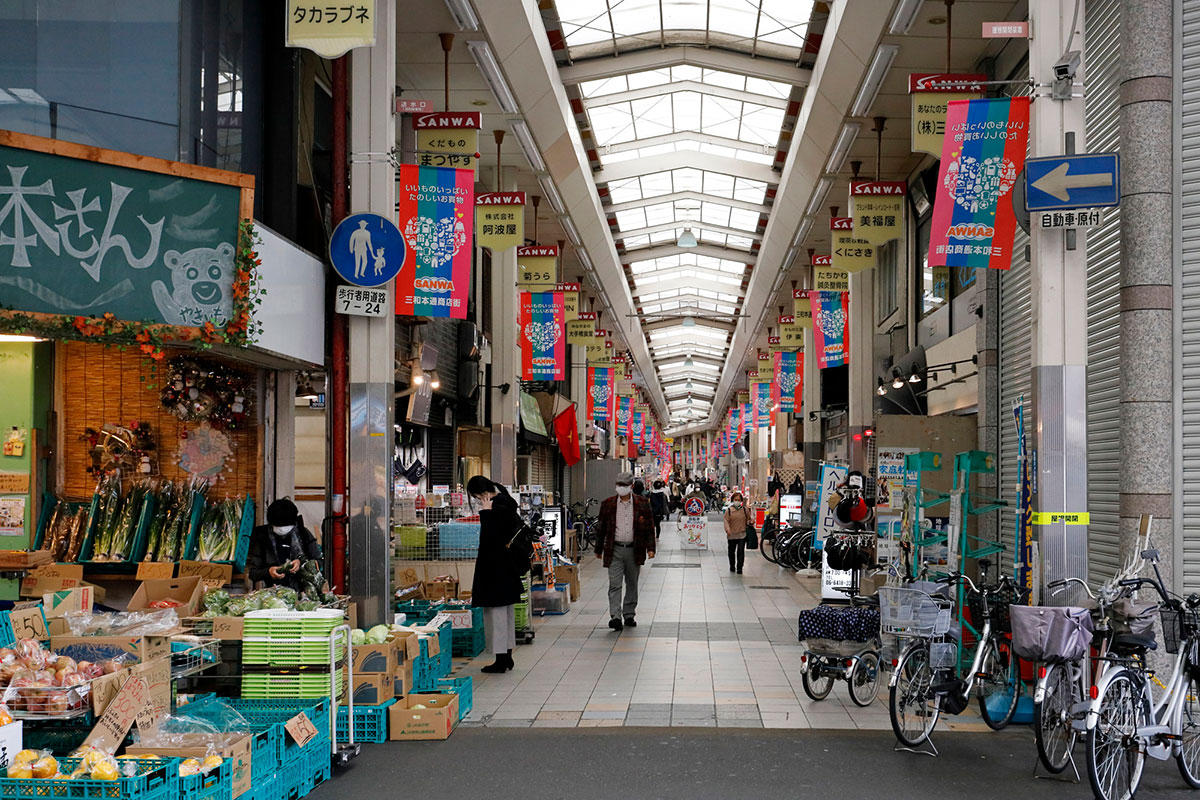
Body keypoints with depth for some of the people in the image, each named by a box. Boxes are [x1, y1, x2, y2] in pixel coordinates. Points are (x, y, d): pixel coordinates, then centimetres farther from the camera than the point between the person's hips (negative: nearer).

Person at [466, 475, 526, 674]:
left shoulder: (497, 508, -21)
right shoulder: (506, 502, 9)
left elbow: (489, 538, -25)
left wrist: (485, 512, -21)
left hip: (496, 569, -10)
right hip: (508, 569, 10)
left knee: (496, 612, -3)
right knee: (507, 612, 16)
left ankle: (501, 660, 2)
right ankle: (507, 657, 24)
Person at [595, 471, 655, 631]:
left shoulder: (642, 504, 3)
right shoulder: (607, 504, 4)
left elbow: (649, 527, 4)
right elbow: (602, 528, 10)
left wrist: (650, 548, -3)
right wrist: (598, 550, 13)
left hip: (634, 550, 1)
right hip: (614, 550, -1)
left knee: (632, 584, 11)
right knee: (614, 585, -9)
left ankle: (629, 615, 22)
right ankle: (615, 617, -14)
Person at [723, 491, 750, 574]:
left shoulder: (745, 510, 6)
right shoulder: (729, 510, 0)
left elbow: (748, 519, 15)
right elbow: (726, 521, -5)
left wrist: (750, 522, -8)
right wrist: (727, 529, -21)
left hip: (742, 534, 0)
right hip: (732, 535, 0)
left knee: (741, 551, -9)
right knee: (731, 551, 13)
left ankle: (739, 568, -5)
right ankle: (732, 567, 30)